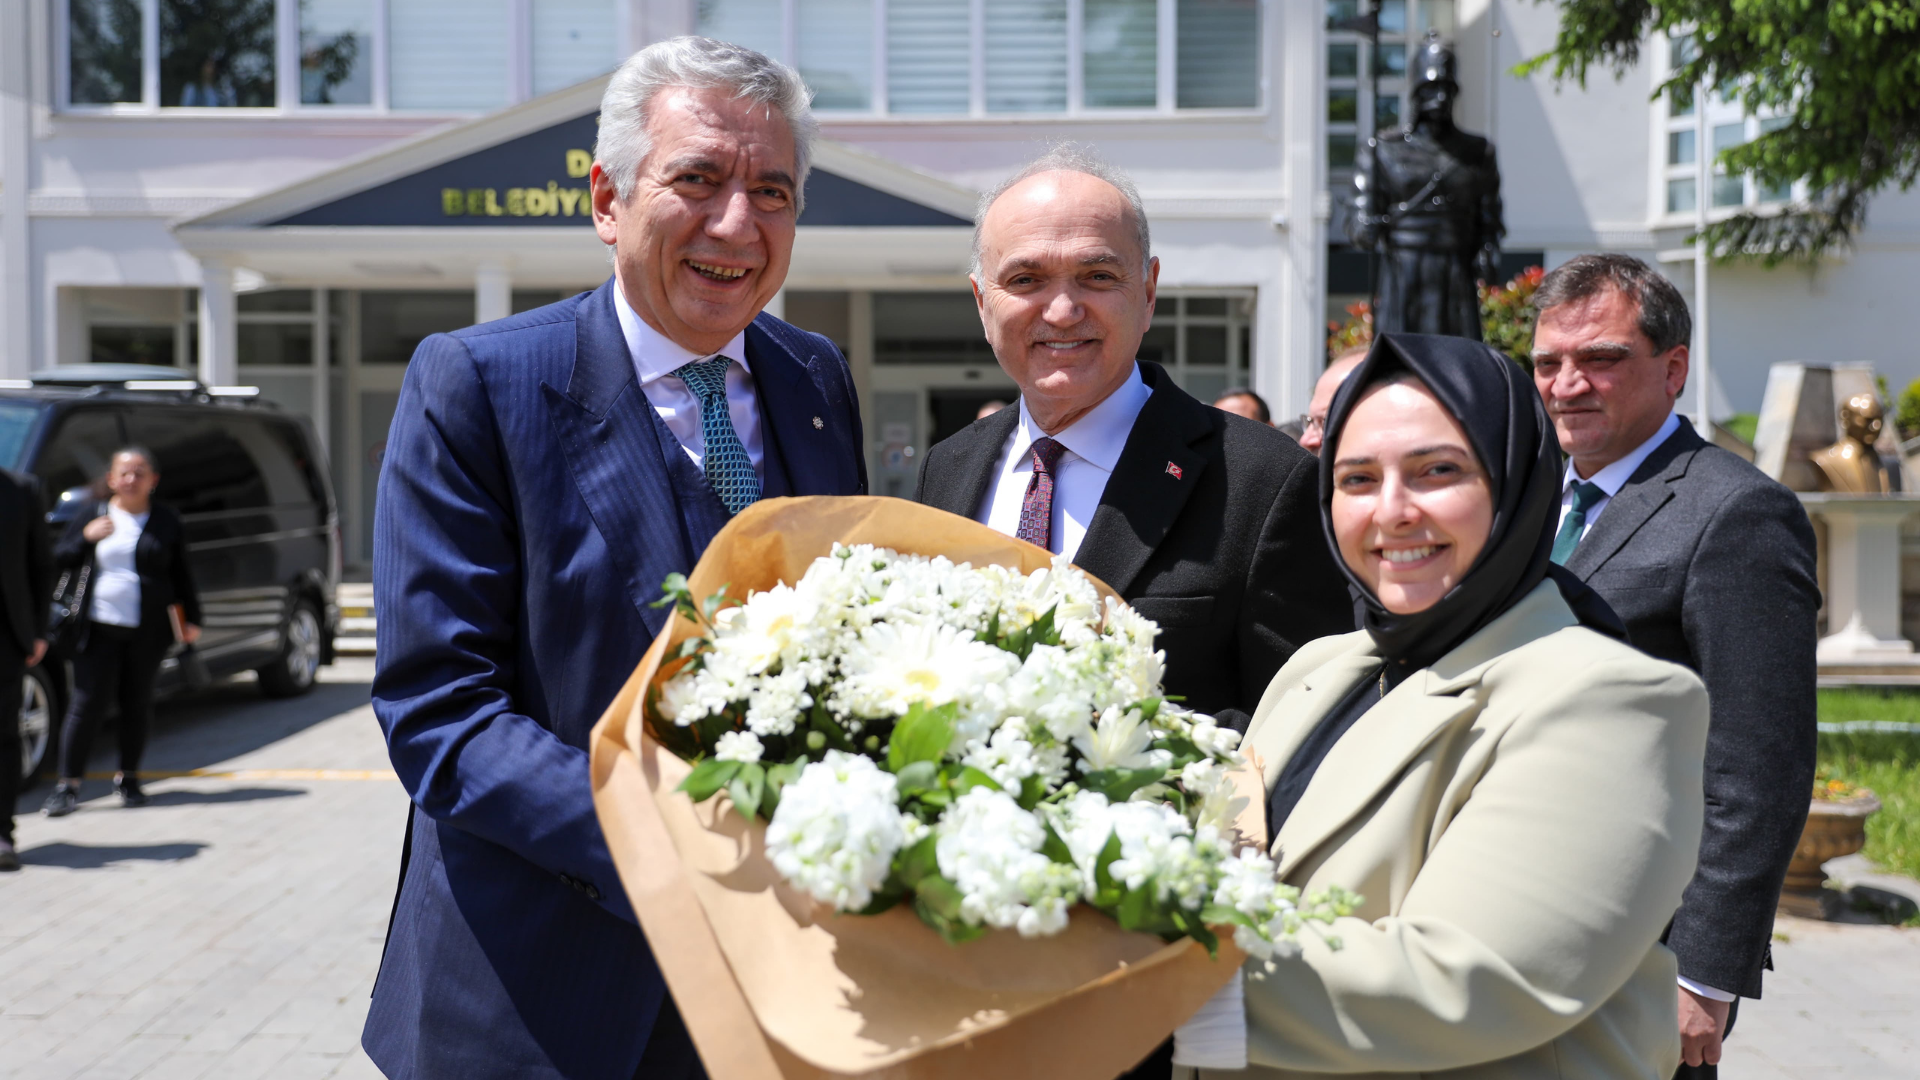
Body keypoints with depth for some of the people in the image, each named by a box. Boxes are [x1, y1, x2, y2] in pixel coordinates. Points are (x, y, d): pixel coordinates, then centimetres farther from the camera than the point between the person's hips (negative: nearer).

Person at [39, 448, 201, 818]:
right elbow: (58, 561, 6)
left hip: (148, 631, 1)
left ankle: (128, 778, 22)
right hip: (98, 628, -1)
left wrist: (191, 618, 8)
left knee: (137, 704, 7)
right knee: (87, 704, -6)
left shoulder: (166, 522, 8)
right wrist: (86, 537, -11)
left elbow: (181, 575, 12)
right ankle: (68, 785, -2)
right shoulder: (90, 517, 8)